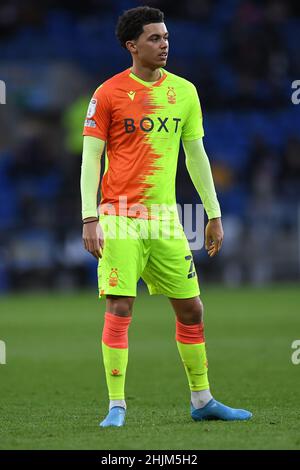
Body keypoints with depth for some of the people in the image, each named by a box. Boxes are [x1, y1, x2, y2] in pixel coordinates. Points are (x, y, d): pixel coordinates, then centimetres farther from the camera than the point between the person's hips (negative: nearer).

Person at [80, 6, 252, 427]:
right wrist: (90, 219, -11)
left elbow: (196, 155, 15)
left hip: (165, 217, 4)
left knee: (191, 308, 7)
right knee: (119, 309, -10)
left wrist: (214, 214, 14)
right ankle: (116, 406, -4)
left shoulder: (184, 91, 8)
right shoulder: (108, 93, -3)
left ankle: (202, 400, 19)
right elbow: (90, 158, -3)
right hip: (120, 217, -4)